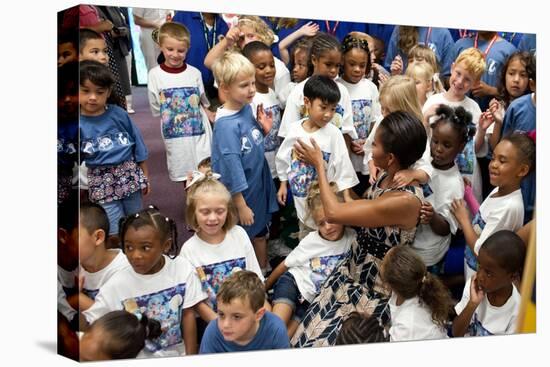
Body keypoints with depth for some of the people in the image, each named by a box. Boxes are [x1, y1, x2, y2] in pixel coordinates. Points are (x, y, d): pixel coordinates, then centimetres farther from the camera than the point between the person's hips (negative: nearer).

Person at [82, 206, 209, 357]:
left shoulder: (183, 269, -10)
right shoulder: (117, 285, -13)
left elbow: (188, 314, -1)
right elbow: (86, 324, -10)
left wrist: (191, 357, 1)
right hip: (138, 360, -1)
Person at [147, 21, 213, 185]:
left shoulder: (194, 73, -1)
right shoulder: (155, 74, -5)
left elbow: (204, 102, 9)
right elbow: (156, 109, 0)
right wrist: (174, 117, -7)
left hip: (200, 131, 1)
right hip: (175, 134, 0)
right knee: (184, 172, 10)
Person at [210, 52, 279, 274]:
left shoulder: (248, 108, -5)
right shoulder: (226, 124, -27)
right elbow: (231, 166, -24)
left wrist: (264, 129, -10)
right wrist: (241, 205, -18)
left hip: (259, 184, 8)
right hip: (240, 192, -8)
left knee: (260, 232, 26)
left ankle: (264, 272, 47)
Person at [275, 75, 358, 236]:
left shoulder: (333, 134, -17)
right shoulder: (294, 128, -7)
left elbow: (342, 166, -13)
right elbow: (284, 158, 7)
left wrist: (346, 198, -15)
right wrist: (283, 184, 12)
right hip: (300, 195, 4)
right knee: (305, 236, 25)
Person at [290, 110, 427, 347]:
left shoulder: (405, 201, -31)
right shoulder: (386, 178, -4)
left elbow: (333, 213, -23)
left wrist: (319, 165, -11)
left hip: (375, 293, -8)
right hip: (351, 274, 8)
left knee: (319, 345, -5)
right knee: (305, 336, 7)